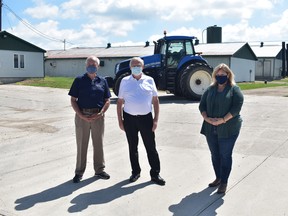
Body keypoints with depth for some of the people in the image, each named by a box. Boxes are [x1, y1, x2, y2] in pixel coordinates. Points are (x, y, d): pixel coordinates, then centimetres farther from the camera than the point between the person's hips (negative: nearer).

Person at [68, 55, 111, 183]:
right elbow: (73, 100, 0)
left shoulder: (102, 81, 8)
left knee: (98, 143, 10)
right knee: (81, 144, 5)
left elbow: (107, 100, 8)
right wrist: (81, 115, -13)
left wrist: (101, 113, -9)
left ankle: (99, 170, 23)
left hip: (98, 116, 2)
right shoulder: (79, 80, 2)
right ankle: (79, 172, 16)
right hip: (82, 116, -2)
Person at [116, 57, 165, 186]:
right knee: (132, 147, 11)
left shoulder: (149, 81, 3)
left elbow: (155, 100, 5)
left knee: (151, 147, 3)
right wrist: (120, 121, 1)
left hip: (146, 118, -1)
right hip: (129, 118, 1)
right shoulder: (125, 81, 4)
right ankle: (135, 172, 26)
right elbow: (120, 102, 6)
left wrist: (156, 119, -2)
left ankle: (155, 174, 13)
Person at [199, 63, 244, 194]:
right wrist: (207, 118, -10)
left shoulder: (234, 89, -1)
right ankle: (218, 178, 28)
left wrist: (222, 120, -20)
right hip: (211, 128, 5)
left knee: (225, 155, 2)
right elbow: (202, 105, 8)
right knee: (215, 154, 13)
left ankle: (224, 182, 11)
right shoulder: (210, 89, 12)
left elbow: (236, 107, -12)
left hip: (228, 129, -4)